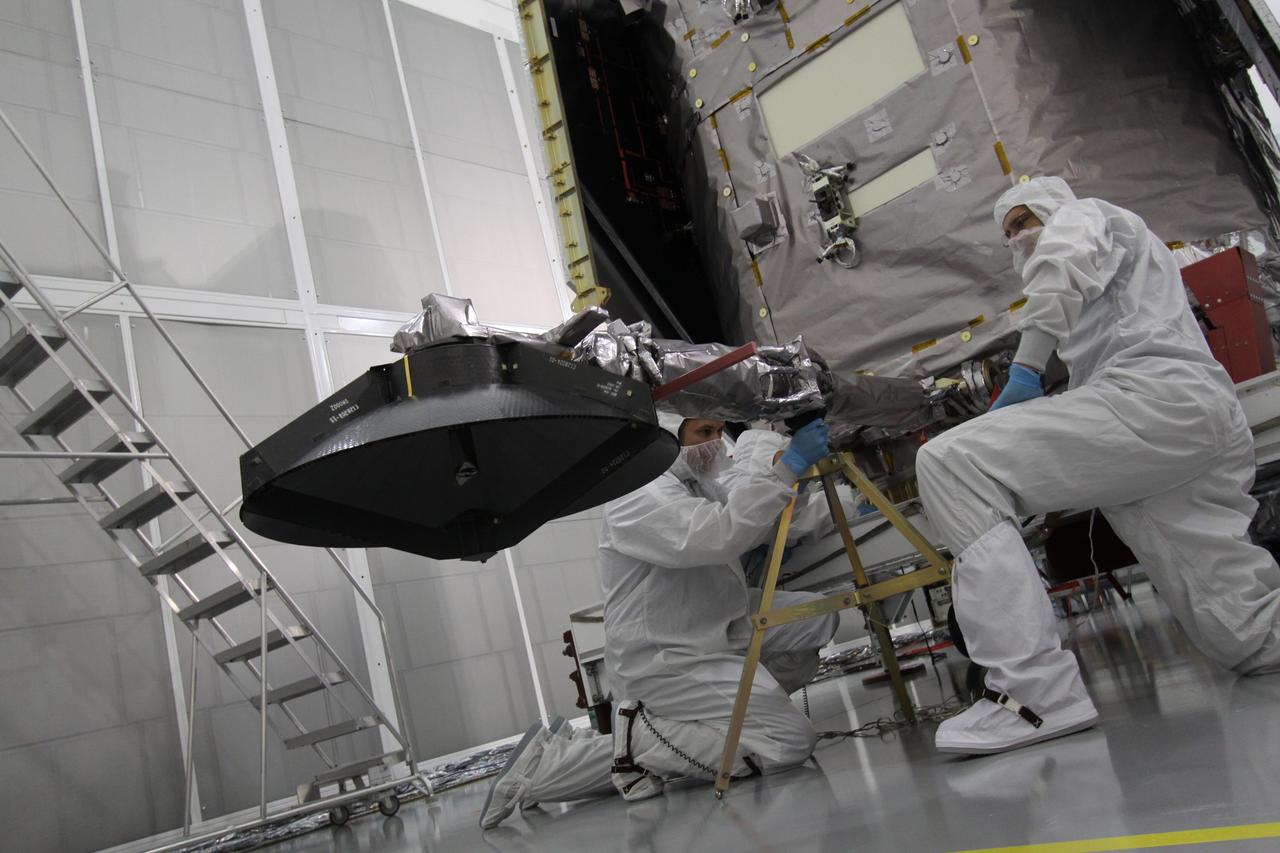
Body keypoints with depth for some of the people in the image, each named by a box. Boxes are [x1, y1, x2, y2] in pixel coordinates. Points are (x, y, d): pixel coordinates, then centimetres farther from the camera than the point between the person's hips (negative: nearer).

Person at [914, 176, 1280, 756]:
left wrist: (1026, 368, -12)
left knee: (949, 463, -21)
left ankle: (1036, 692, -29)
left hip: (1155, 397, -10)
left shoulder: (1084, 212, 15)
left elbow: (1066, 257, -12)